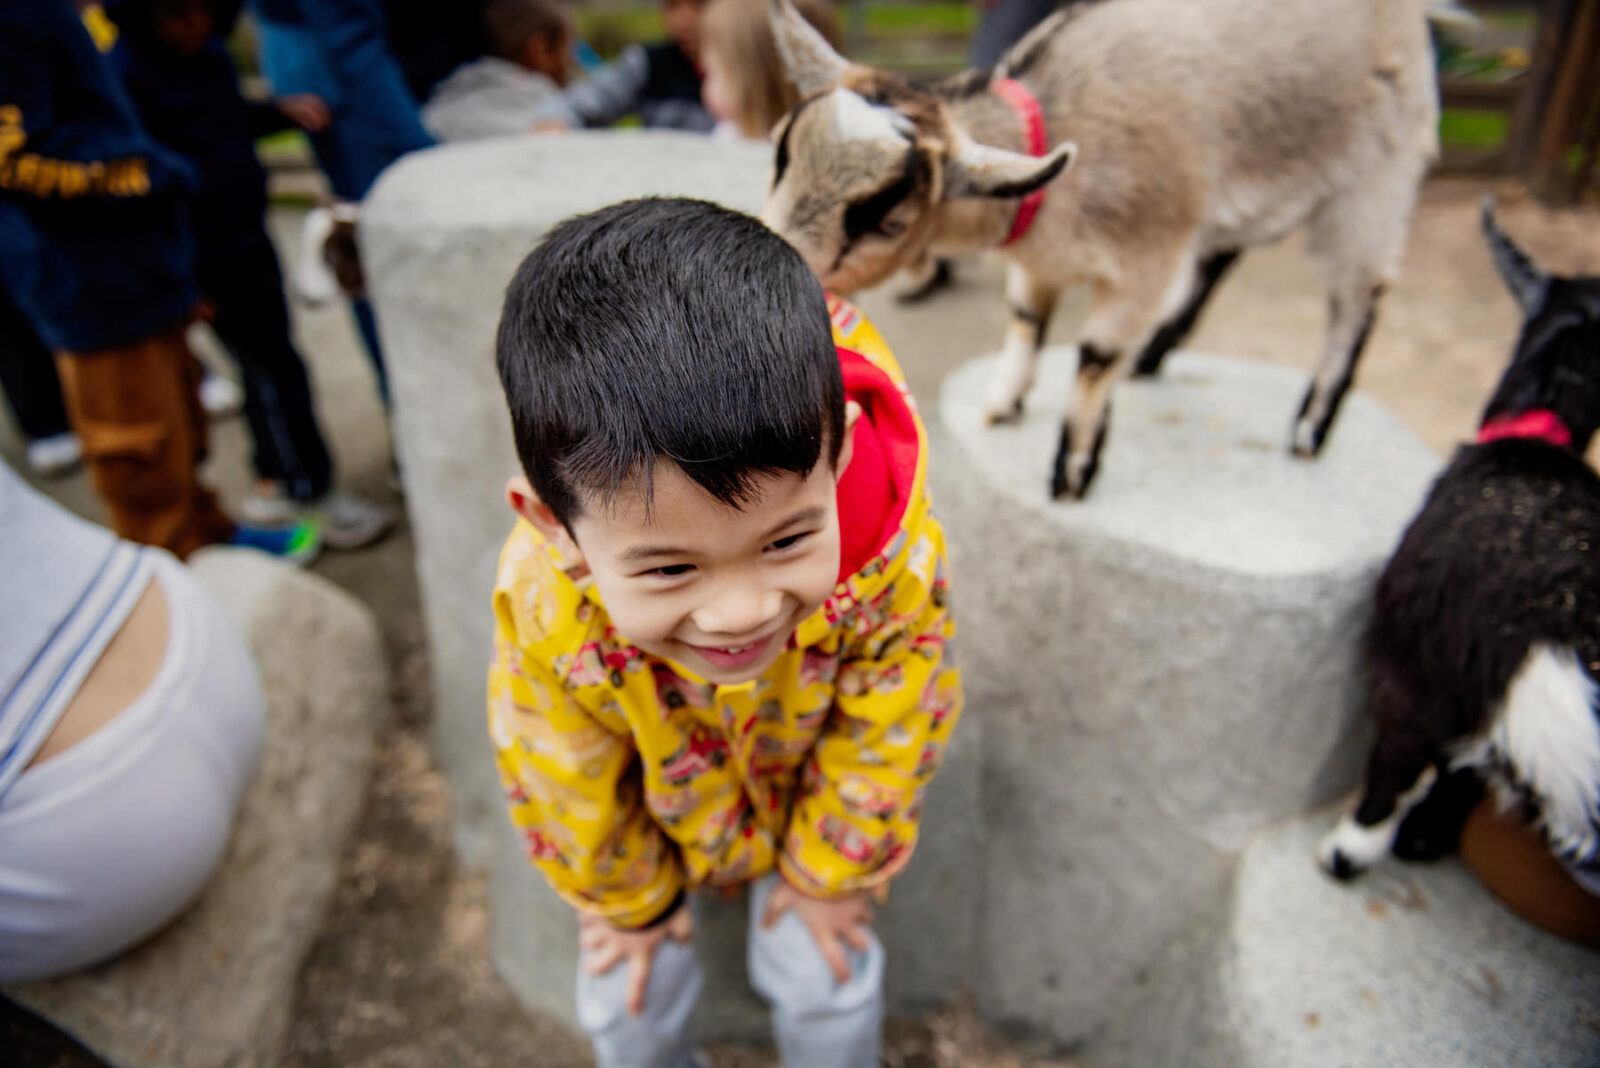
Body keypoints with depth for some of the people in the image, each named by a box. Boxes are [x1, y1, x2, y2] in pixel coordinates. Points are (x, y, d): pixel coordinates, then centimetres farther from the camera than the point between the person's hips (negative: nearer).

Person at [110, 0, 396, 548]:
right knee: (272, 366, -3)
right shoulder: (127, 71, -19)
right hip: (209, 260, -9)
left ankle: (274, 482, 32)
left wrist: (283, 108, 4)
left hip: (246, 234, 9)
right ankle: (308, 492, 10)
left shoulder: (207, 52, 6)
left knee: (267, 364, 16)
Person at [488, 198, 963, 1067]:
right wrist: (628, 900, 1)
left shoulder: (899, 564, -40)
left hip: (812, 788, 0)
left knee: (825, 984, 3)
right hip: (652, 805, 1)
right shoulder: (543, 608, -39)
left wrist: (830, 876, -4)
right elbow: (564, 788, -17)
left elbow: (884, 748, -18)